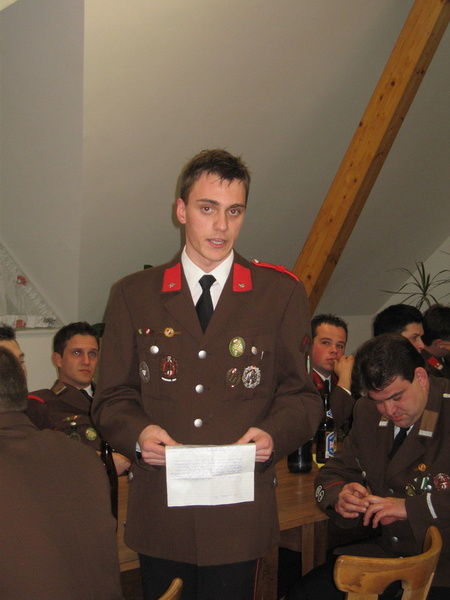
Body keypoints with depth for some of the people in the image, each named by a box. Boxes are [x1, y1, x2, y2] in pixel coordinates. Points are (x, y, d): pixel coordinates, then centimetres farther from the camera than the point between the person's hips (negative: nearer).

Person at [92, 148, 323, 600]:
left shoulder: (281, 294, 4)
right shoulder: (133, 295, 6)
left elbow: (302, 395, 6)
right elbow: (112, 398, 7)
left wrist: (273, 434, -15)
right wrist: (138, 433, -14)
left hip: (240, 514, -1)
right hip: (159, 509, 1)